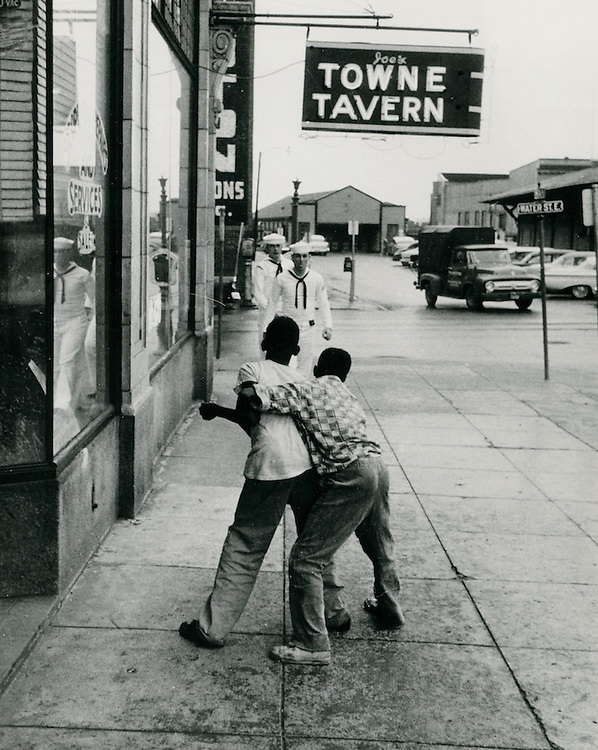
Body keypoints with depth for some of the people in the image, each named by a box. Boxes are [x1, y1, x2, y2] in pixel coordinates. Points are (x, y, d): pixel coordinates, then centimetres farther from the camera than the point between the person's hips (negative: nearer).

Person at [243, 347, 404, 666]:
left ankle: (312, 644, -3)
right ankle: (389, 607, 53)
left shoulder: (307, 389, 0)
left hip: (350, 476, -8)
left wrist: (246, 387, 13)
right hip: (376, 465, 8)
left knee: (305, 557, -4)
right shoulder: (348, 396, 23)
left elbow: (250, 394, -11)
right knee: (379, 545, 30)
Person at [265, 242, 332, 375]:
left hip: (308, 328, 1)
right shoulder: (282, 279, -4)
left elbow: (323, 304, 6)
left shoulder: (316, 278, -1)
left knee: (305, 367, 5)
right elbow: (272, 304, 6)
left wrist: (328, 325, -5)